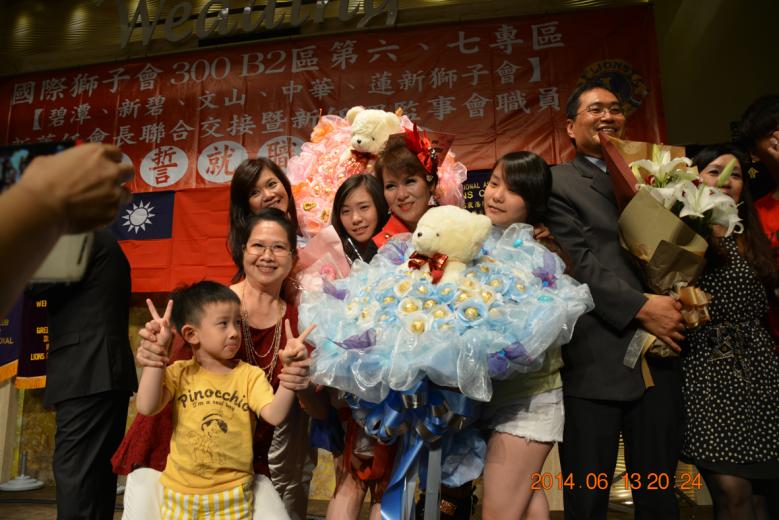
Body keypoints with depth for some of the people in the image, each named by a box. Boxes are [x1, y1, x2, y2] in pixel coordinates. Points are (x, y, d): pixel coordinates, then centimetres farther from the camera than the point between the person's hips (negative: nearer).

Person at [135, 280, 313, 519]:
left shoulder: (250, 375, -7)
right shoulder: (179, 372, -4)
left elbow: (275, 415, -20)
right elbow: (147, 407, -19)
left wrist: (290, 369, -33)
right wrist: (158, 353, -24)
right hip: (180, 493, 1)